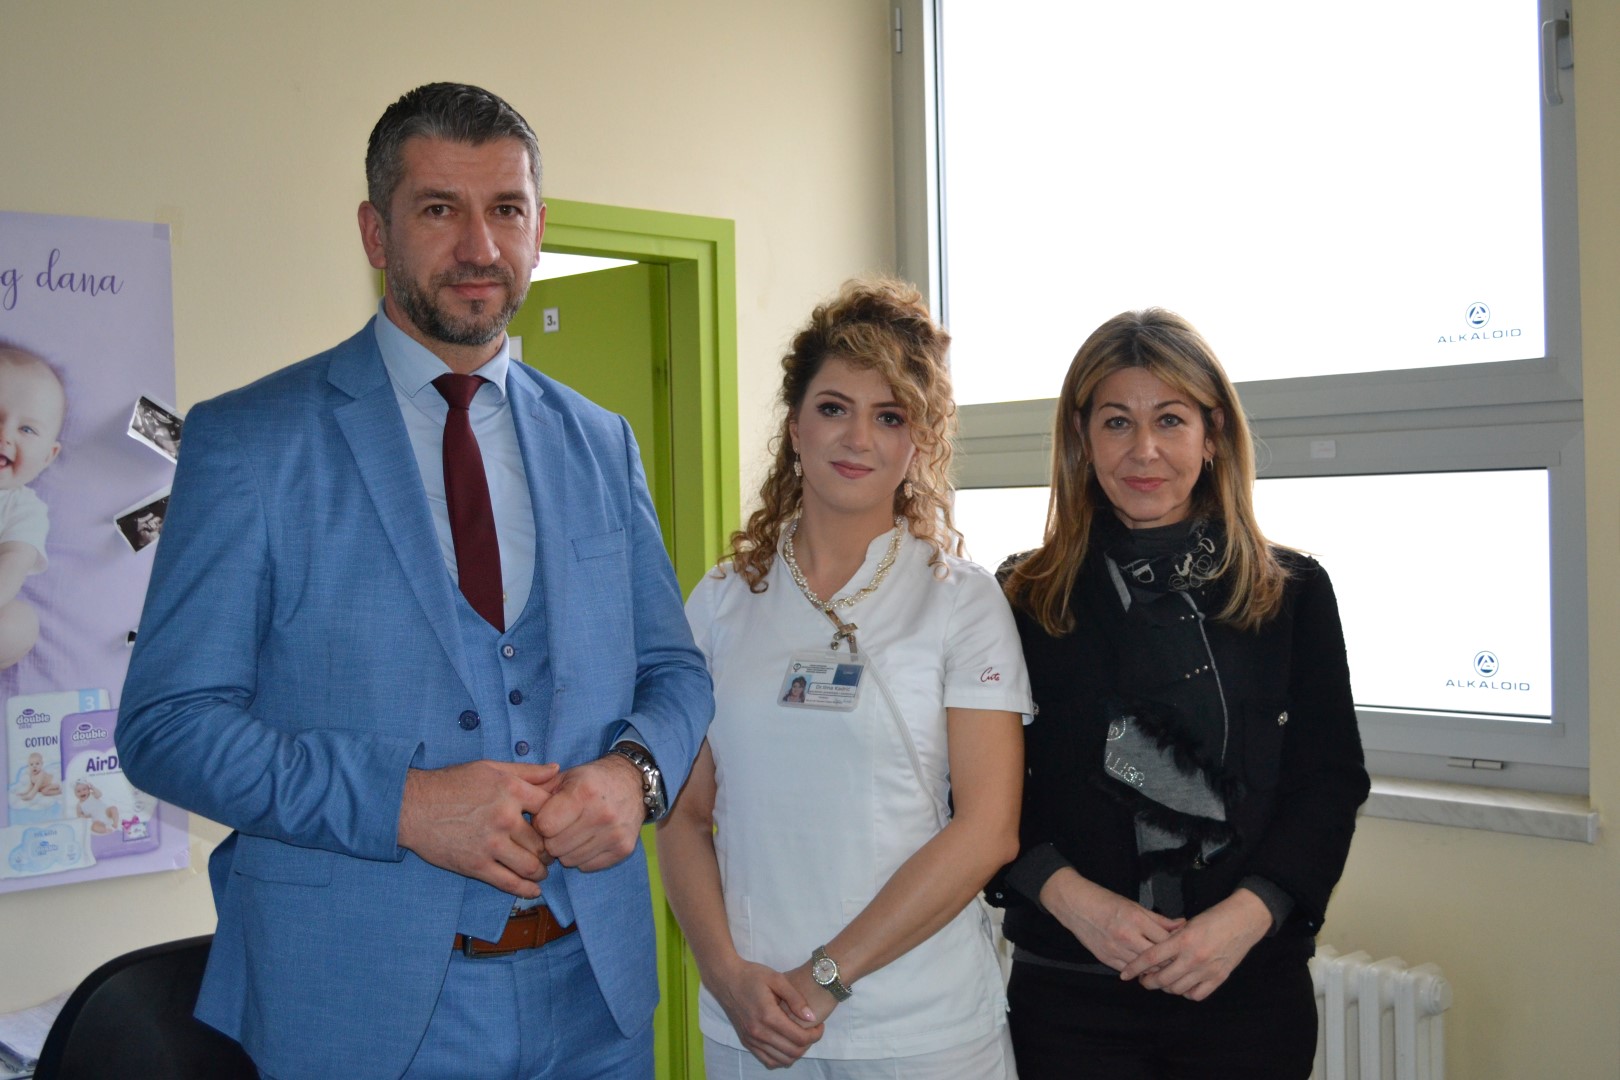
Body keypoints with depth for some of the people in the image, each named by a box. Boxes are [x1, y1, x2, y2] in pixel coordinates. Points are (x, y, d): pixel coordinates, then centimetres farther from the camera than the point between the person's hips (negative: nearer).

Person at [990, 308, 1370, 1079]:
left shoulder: (1293, 593, 3)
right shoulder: (1025, 600, 2)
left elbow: (1329, 781, 0)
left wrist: (1247, 914, -13)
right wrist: (1072, 898, -15)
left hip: (1250, 984, 1)